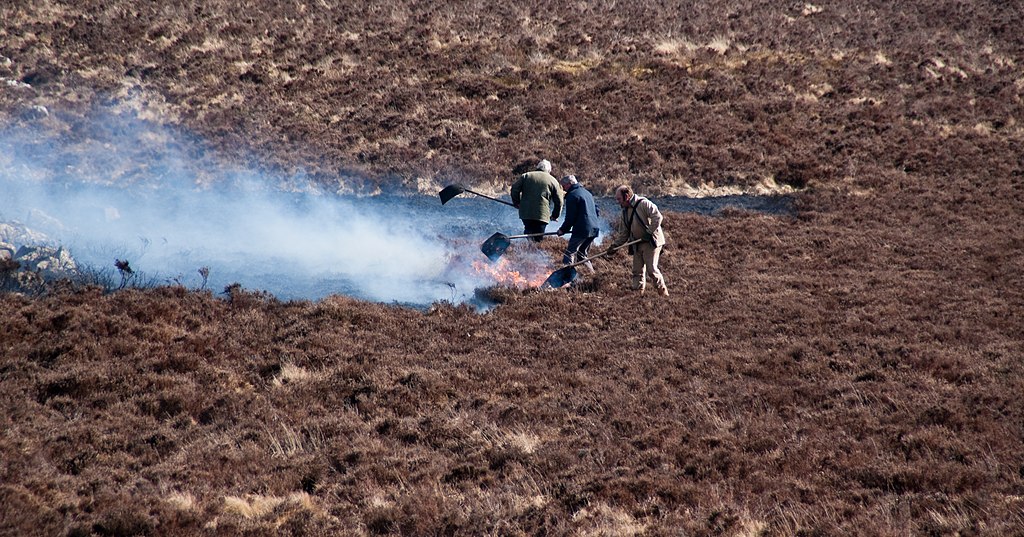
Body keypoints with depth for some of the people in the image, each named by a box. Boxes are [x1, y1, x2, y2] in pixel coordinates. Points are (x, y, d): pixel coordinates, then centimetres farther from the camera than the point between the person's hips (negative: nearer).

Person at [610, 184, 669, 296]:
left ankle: (663, 291, 1)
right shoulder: (625, 211, 14)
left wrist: (649, 232, -21)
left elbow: (657, 217, -21)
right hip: (637, 245, 8)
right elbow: (624, 232, 19)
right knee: (637, 270, 6)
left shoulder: (643, 203, -13)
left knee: (651, 269, -11)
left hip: (651, 242, -8)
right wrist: (615, 245, 8)